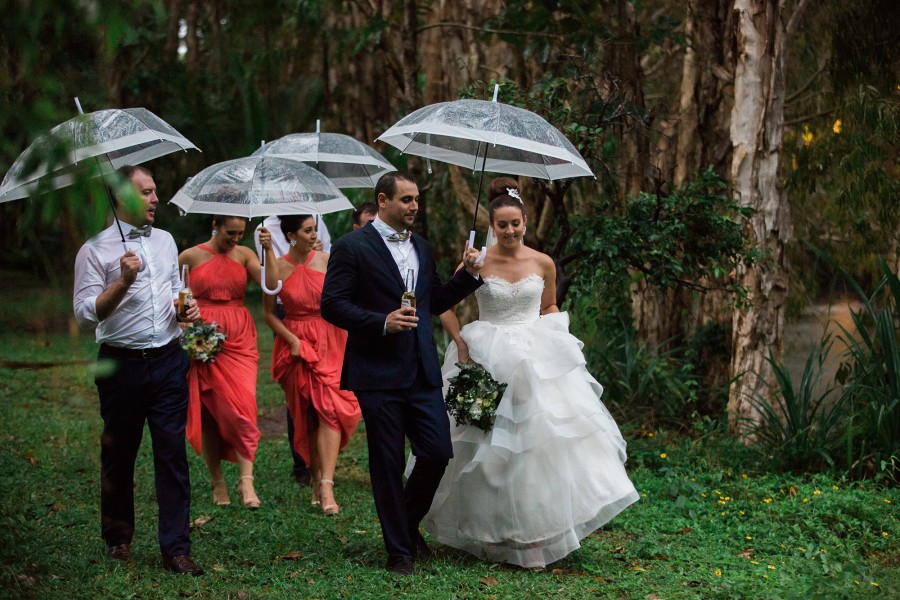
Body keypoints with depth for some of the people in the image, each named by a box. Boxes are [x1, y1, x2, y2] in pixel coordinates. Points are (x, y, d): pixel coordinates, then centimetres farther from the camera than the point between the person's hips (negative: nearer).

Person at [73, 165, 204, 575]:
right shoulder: (95, 249, -4)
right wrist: (123, 281, -21)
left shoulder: (165, 241, 14)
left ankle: (176, 548, 1)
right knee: (119, 455, 8)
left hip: (168, 360, 4)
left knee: (172, 451, -1)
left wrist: (187, 308, 4)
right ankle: (118, 538, 25)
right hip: (122, 364, -3)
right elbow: (86, 314, -10)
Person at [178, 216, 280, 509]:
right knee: (207, 411, 3)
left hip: (239, 340, 1)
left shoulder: (244, 254, 5)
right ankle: (217, 481, 13)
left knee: (242, 407, -12)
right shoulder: (190, 257, 1)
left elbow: (272, 284, -7)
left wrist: (269, 249, -15)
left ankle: (246, 480, -14)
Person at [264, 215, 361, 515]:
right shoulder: (278, 269, -3)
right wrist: (292, 340, -7)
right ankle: (317, 478, 15)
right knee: (308, 414, 4)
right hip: (297, 345, 0)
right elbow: (269, 313, 4)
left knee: (330, 409, -12)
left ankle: (325, 484, -17)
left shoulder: (327, 261, 0)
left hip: (331, 341, 0)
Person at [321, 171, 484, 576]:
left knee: (438, 452, 1)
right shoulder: (352, 247, -6)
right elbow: (332, 305, -10)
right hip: (378, 375, -5)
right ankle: (399, 550, 14)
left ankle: (408, 525, 26)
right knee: (387, 463, 2)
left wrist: (468, 274, 8)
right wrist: (382, 322, -19)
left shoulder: (421, 247, 15)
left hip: (422, 371, 6)